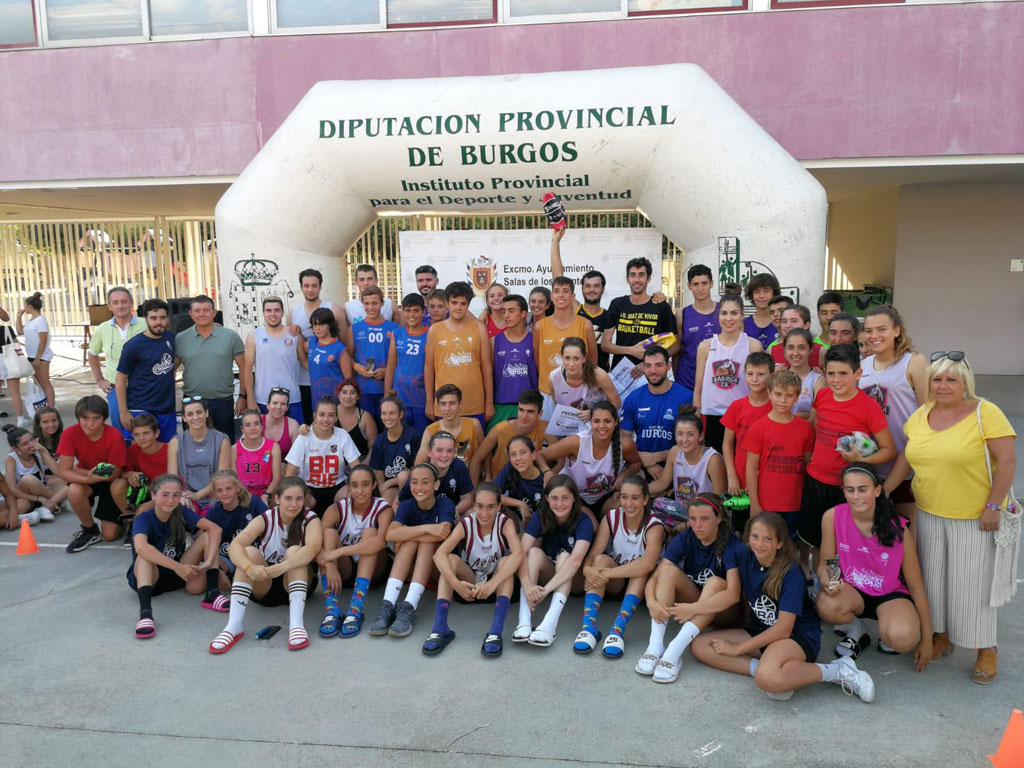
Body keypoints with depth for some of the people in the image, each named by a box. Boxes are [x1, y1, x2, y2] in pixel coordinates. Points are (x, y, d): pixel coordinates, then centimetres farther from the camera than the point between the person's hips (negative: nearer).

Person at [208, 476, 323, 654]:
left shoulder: (310, 519, -12)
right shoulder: (265, 519, -9)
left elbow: (313, 547, -34)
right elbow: (235, 545, -26)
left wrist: (282, 567, -50)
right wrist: (250, 567, -47)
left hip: (296, 584, -1)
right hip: (264, 587, 1)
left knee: (294, 551, -28)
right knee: (249, 552, -25)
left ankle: (296, 623, -40)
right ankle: (234, 626, -34)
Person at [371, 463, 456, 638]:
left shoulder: (446, 504, -12)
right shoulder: (406, 505, -6)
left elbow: (442, 534, -32)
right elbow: (391, 534, -27)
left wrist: (405, 535, -25)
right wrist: (427, 528, -36)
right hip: (410, 568, 2)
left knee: (427, 542, -29)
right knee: (411, 541, -27)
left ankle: (409, 608, -42)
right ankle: (388, 605, -37)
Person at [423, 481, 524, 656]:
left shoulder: (505, 522, -14)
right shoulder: (466, 524, -13)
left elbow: (518, 554, -33)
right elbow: (439, 554, -28)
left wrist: (492, 583, -45)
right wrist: (455, 583, -44)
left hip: (498, 584, -1)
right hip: (470, 584, 1)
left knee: (506, 561, -30)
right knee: (451, 559, -25)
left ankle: (496, 631, -40)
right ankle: (440, 627, -34)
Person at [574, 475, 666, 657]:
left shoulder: (654, 526, -18)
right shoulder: (611, 518, -9)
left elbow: (648, 563, -37)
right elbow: (593, 554, -18)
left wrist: (608, 573, -43)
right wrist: (588, 569, -42)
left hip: (642, 583, -2)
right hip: (615, 583, 2)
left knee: (641, 569, -34)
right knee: (601, 559, -28)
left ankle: (617, 630, -44)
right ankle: (589, 626, -40)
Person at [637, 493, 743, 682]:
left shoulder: (732, 545, -20)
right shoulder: (684, 539, -9)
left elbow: (733, 594, -33)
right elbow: (656, 576, -16)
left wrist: (695, 608, -45)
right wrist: (652, 601, -38)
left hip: (723, 611, -4)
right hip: (692, 602, 4)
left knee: (716, 582, -34)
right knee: (669, 569, -22)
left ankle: (675, 651, -44)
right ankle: (656, 645, -34)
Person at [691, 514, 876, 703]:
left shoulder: (791, 572, -19)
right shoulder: (744, 556, -5)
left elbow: (784, 629, -21)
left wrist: (737, 648, -17)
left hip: (798, 635, -7)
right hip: (762, 631, 7)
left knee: (767, 678, -39)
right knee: (700, 645, -12)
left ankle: (838, 671, -16)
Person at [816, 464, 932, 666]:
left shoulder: (898, 528, -17)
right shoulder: (832, 517, -15)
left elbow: (916, 586, -9)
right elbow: (825, 563, -3)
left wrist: (926, 639, -6)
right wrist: (826, 580, -29)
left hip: (891, 594, -1)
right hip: (852, 590, 2)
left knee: (904, 639, -34)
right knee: (826, 606, -35)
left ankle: (887, 634, 6)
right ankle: (856, 631, 3)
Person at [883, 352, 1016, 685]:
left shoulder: (986, 413, -11)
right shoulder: (920, 416, 5)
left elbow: (1007, 461, -13)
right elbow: (907, 458, 12)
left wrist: (993, 506, -15)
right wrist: (884, 491, 6)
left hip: (974, 517, -5)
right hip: (928, 513, 5)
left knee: (973, 582, 1)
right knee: (933, 577, 12)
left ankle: (986, 649, 19)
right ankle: (942, 636, 29)